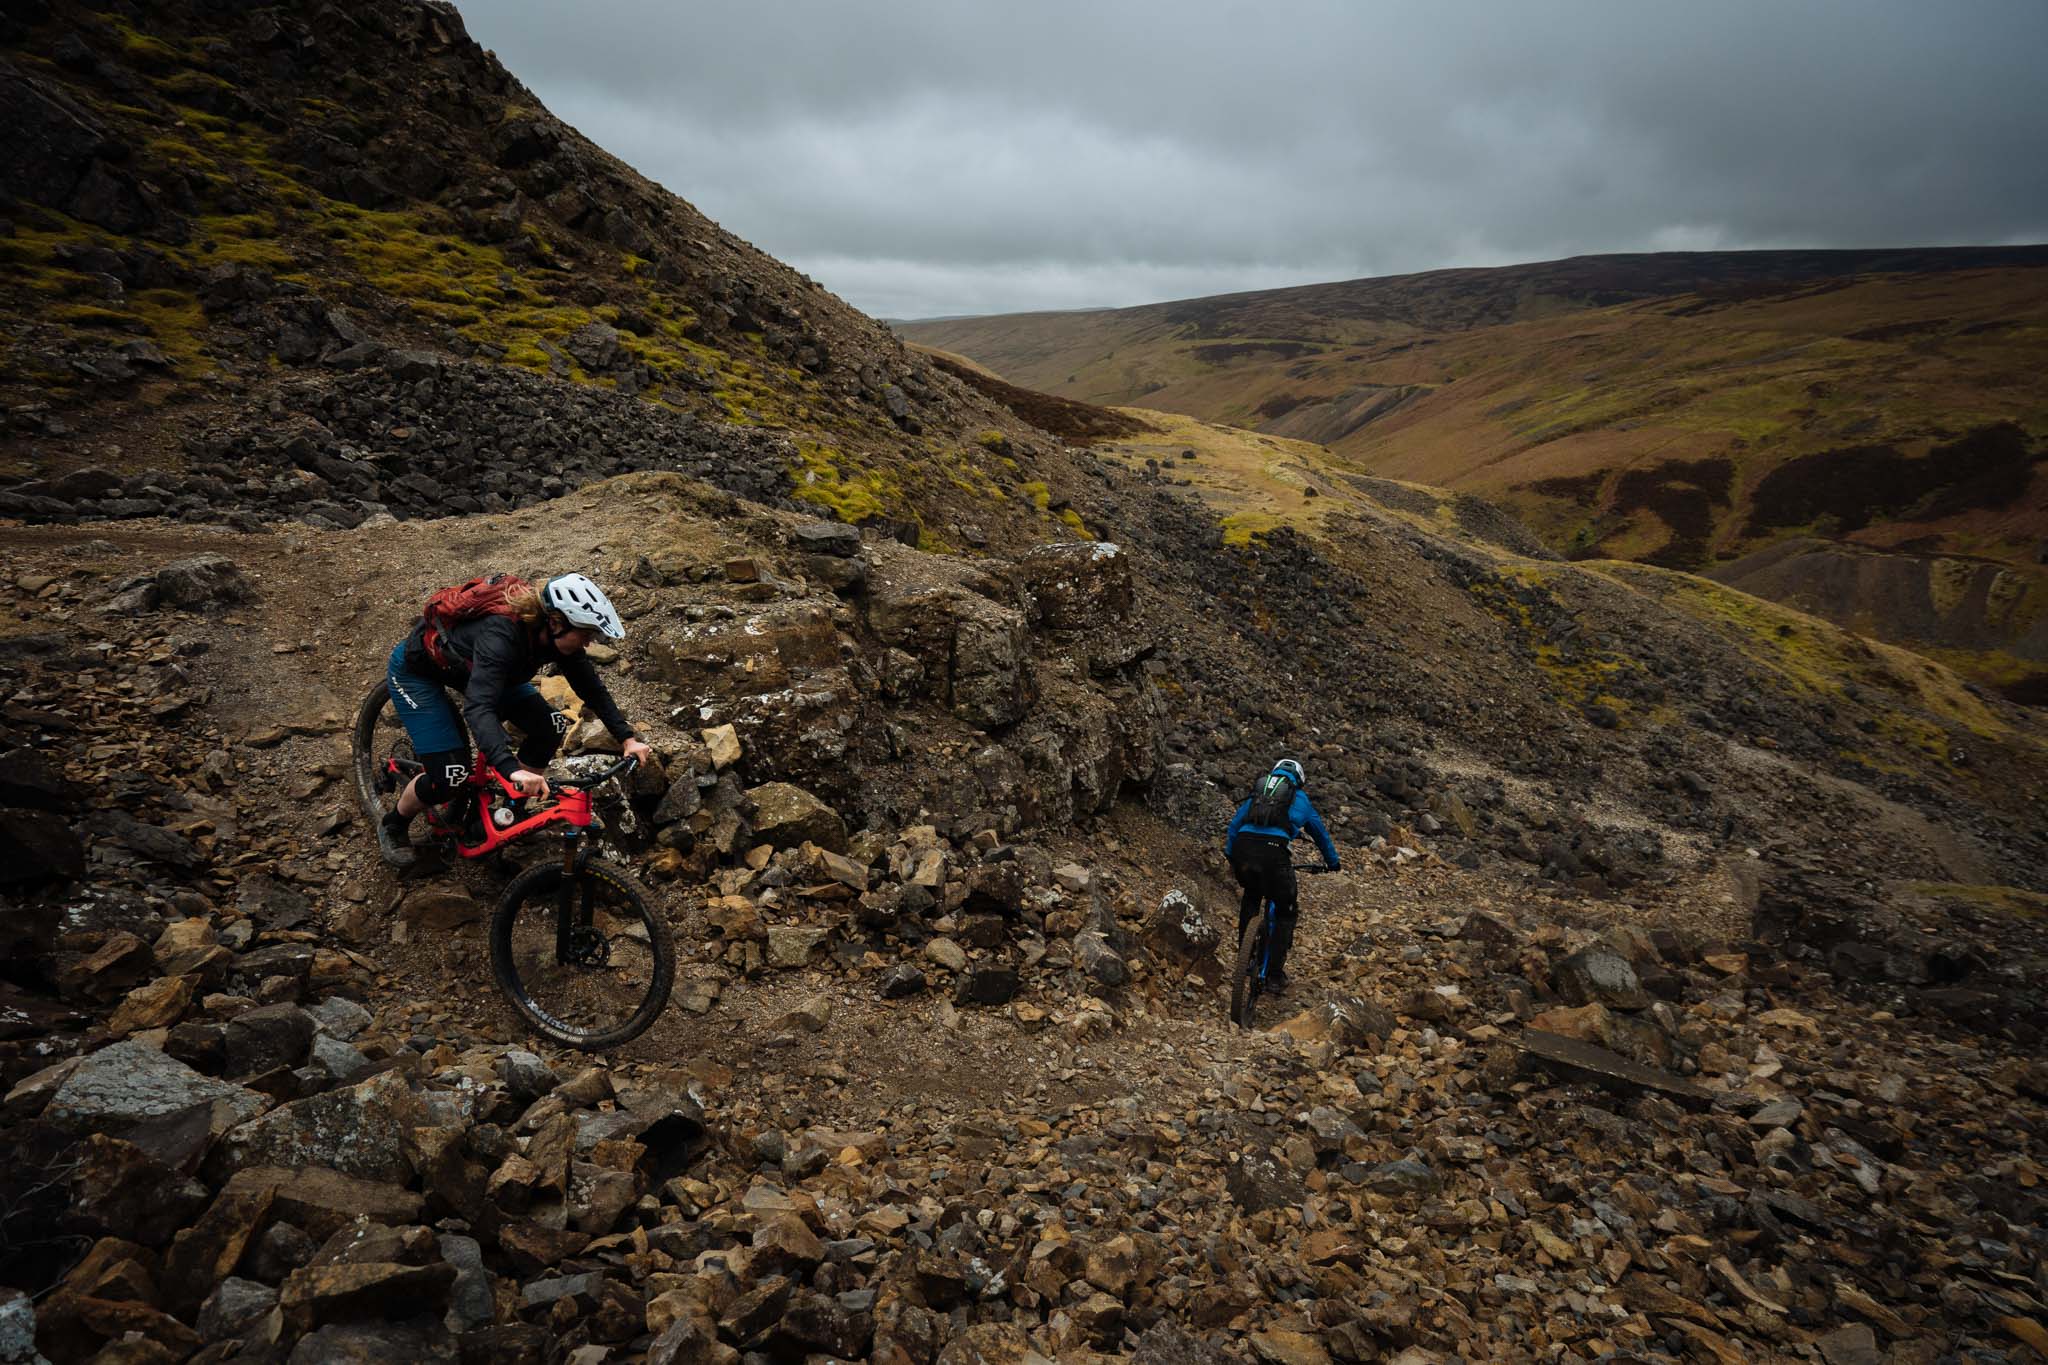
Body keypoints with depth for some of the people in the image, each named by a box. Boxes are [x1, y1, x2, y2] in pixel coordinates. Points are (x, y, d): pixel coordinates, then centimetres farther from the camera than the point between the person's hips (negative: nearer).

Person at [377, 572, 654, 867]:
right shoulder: (502, 634, -42)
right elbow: (478, 708, -52)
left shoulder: (556, 635, -20)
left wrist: (628, 738, -18)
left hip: (469, 668, 7)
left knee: (551, 726, -10)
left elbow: (592, 688, -8)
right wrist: (513, 769, -64)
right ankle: (393, 826, 15)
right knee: (450, 777, -16)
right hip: (418, 669, -7)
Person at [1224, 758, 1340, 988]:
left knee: (1251, 896, 33)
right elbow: (1321, 834, 37)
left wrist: (1230, 856, 33)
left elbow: (1234, 823, 27)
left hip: (1243, 849, 4)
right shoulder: (1301, 799, 26)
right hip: (1273, 852, -4)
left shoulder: (1257, 792, 31)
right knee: (1286, 912, 16)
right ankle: (1275, 974, 12)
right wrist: (1334, 863, 51)